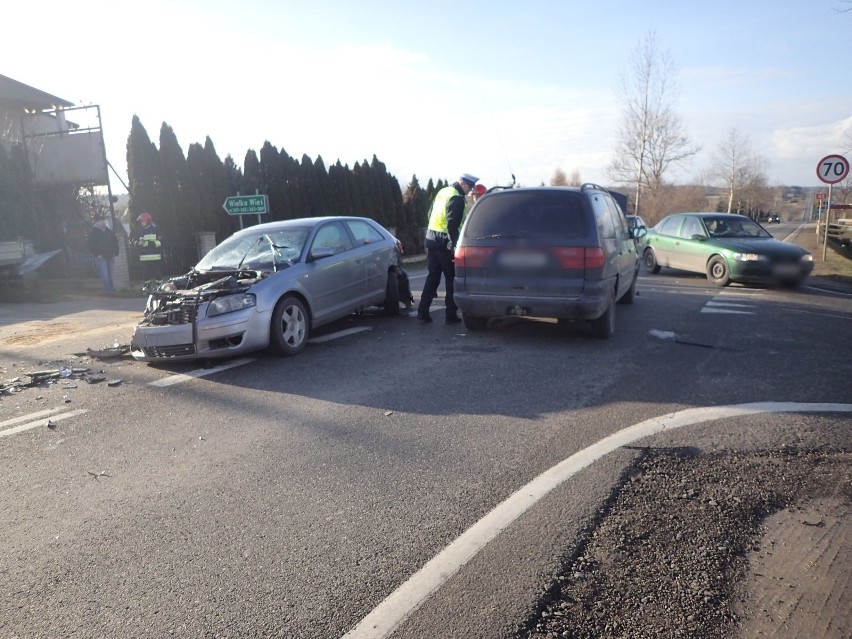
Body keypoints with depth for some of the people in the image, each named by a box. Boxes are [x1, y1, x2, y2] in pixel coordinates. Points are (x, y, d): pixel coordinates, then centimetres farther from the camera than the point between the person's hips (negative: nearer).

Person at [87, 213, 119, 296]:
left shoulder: (109, 231, 14)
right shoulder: (93, 232, 0)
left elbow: (115, 241, 21)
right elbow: (90, 245, -5)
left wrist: (115, 252, 9)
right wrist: (97, 254, -12)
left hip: (111, 257, 5)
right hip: (100, 257, -5)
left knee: (110, 275, 8)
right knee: (104, 275, -10)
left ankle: (111, 290, 17)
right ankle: (108, 291, -9)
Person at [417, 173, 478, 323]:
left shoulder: (442, 192, 15)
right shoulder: (457, 198, -13)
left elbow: (430, 215, 21)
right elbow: (452, 224, -20)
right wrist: (453, 244, -19)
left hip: (431, 239, 8)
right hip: (444, 243, -8)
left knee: (432, 277, 13)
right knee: (451, 279, 2)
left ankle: (423, 311, 10)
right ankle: (451, 314, 4)